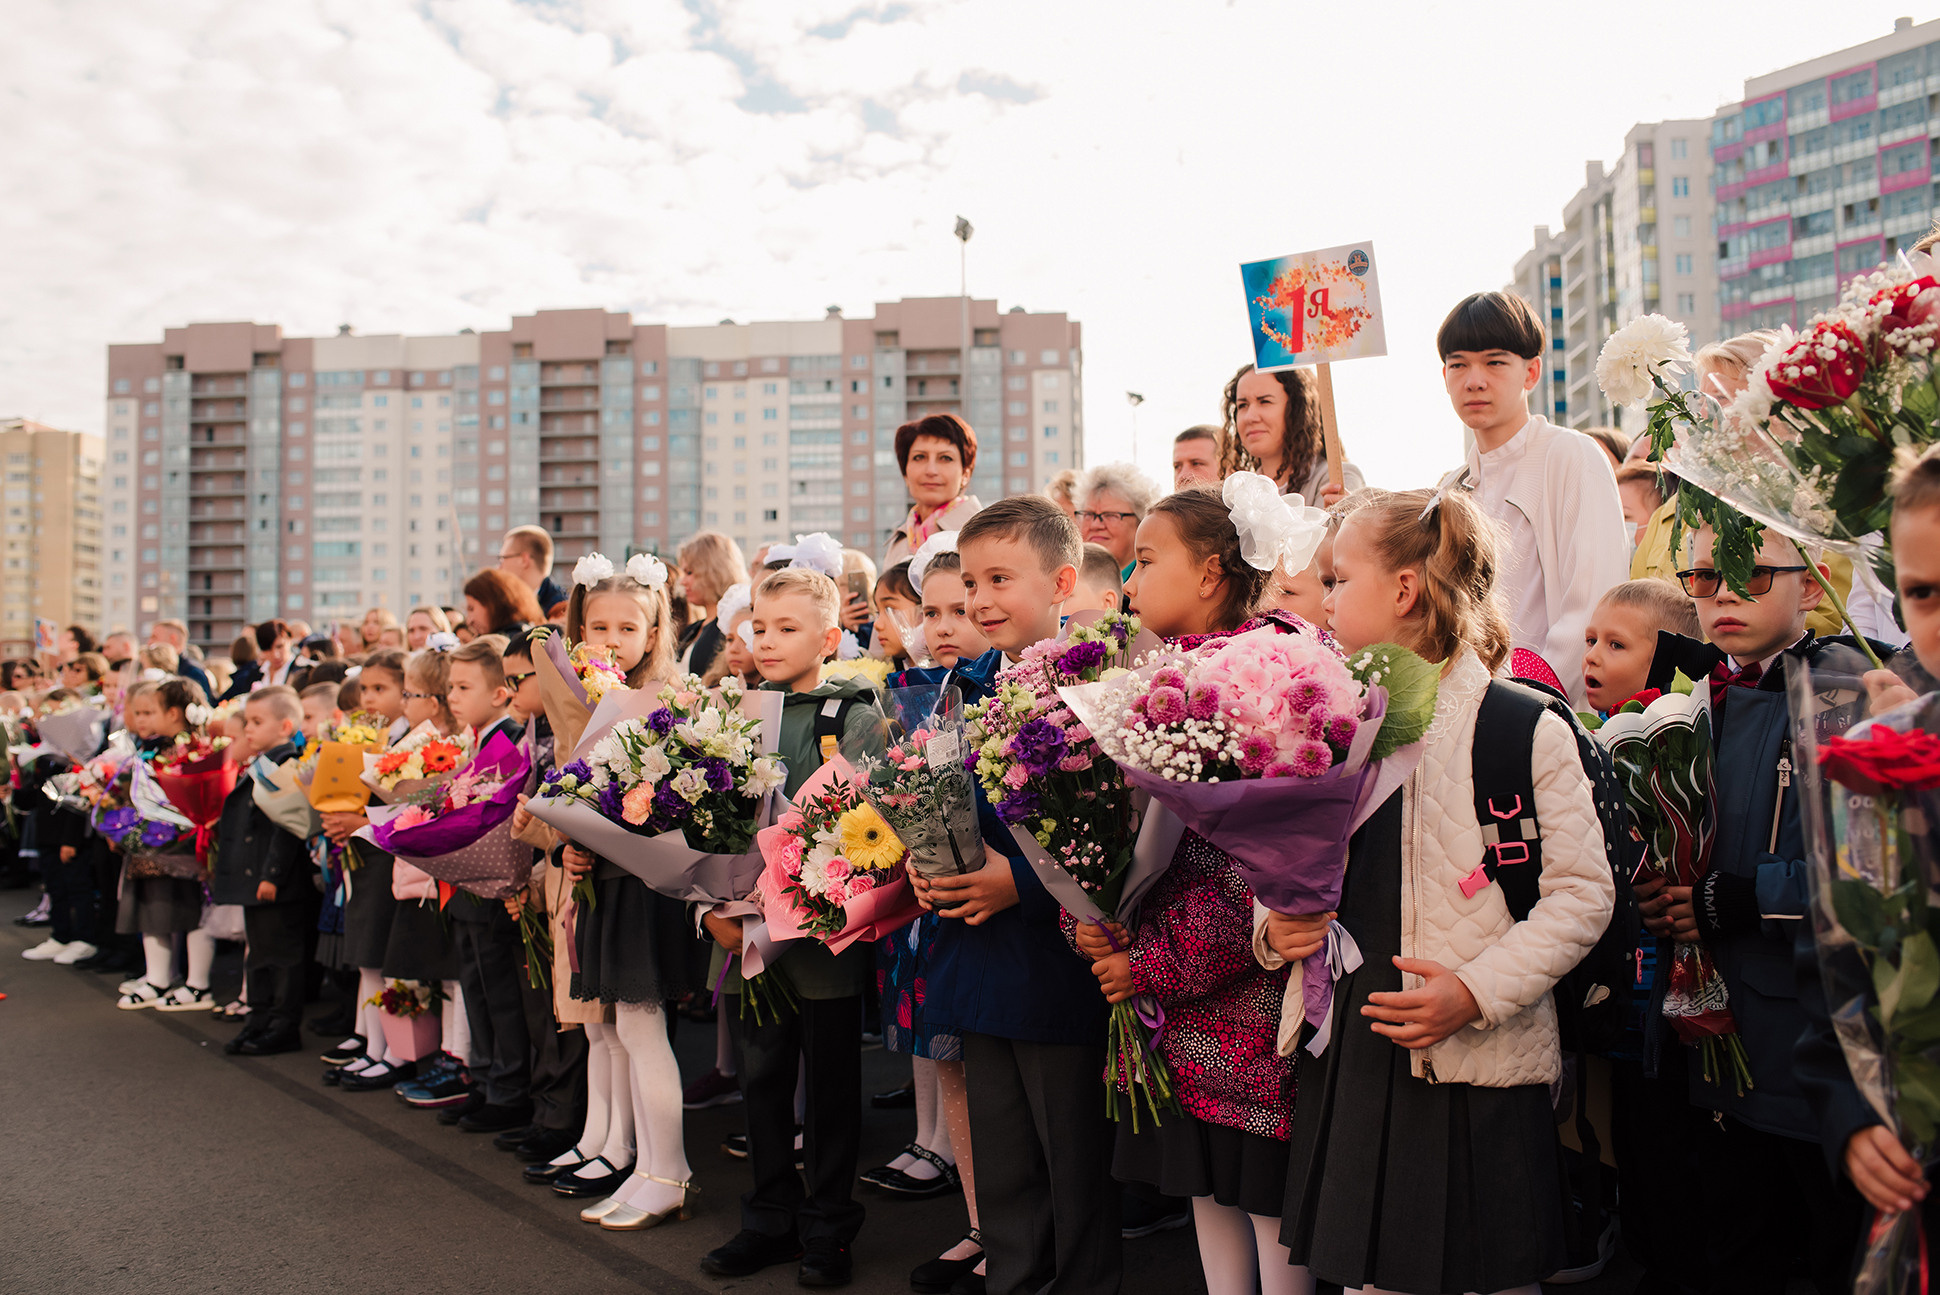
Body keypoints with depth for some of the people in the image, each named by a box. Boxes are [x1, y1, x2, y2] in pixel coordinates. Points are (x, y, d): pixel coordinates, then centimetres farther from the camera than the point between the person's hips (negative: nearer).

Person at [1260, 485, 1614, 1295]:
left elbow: (1582, 892, -9)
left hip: (1476, 1064, -5)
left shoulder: (1526, 727, -8)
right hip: (1348, 1060, 5)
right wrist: (1273, 926, -3)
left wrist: (1477, 990, -19)